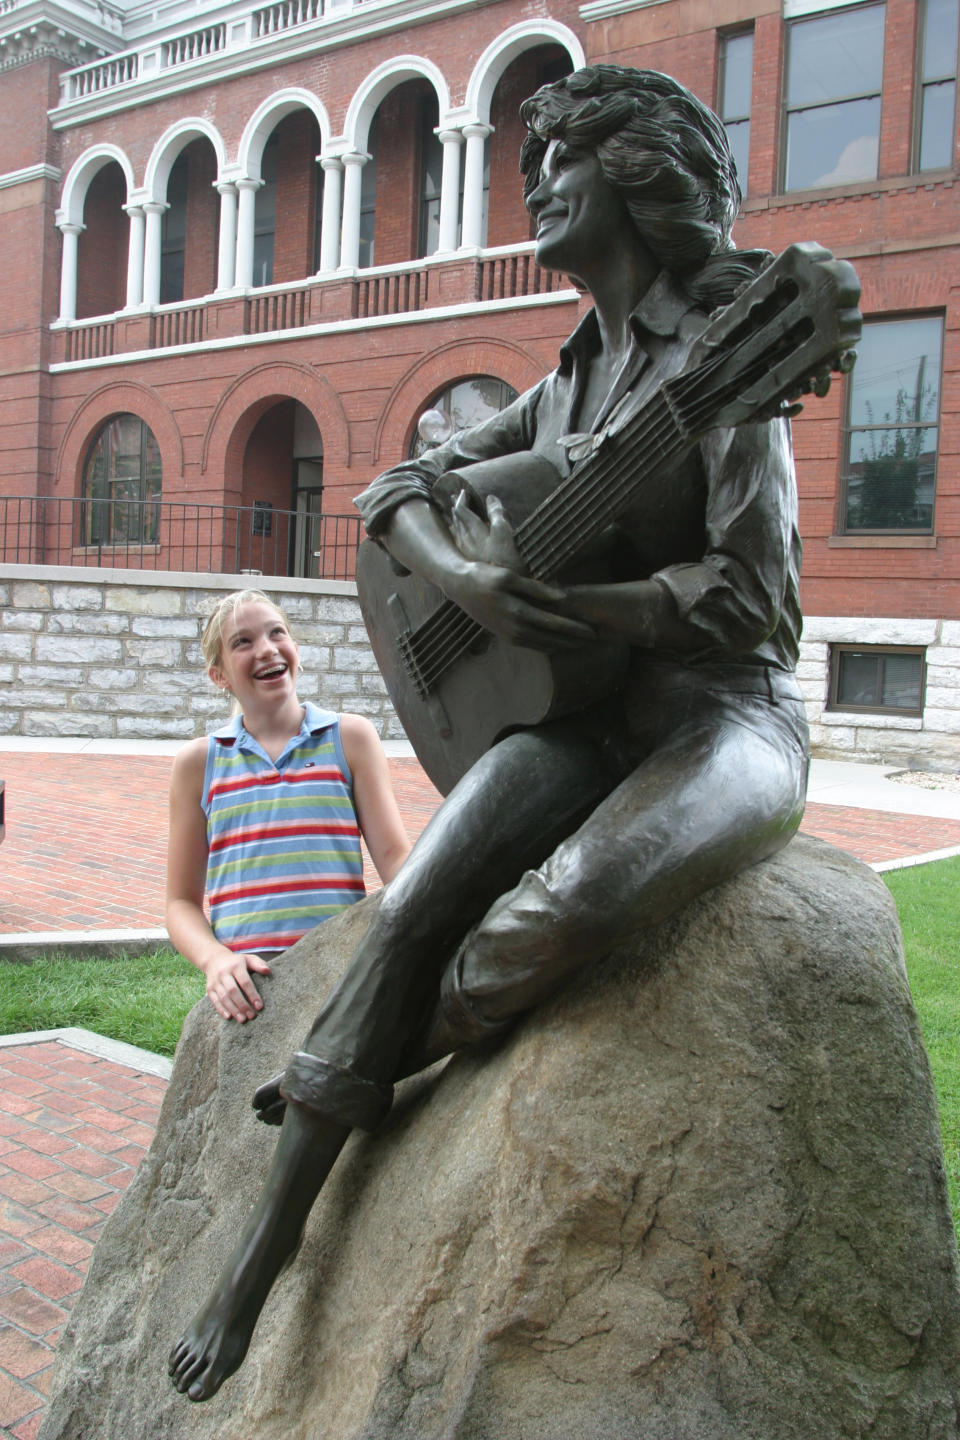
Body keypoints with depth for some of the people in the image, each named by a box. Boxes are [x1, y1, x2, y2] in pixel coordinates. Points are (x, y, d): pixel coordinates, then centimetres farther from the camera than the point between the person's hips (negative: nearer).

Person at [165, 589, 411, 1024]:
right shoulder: (199, 762, 13)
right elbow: (182, 900, 13)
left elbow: (394, 856, 6)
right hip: (247, 986, 1)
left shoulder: (350, 737, 11)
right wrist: (214, 957, -8)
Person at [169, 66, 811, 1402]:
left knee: (555, 916, -34)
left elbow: (756, 593, -14)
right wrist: (465, 578, -11)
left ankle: (356, 1081, -4)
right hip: (582, 716, 6)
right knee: (411, 913, -17)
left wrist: (562, 607, -23)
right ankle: (266, 1241, -8)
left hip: (723, 715, -5)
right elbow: (400, 486, 12)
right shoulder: (569, 380, 16)